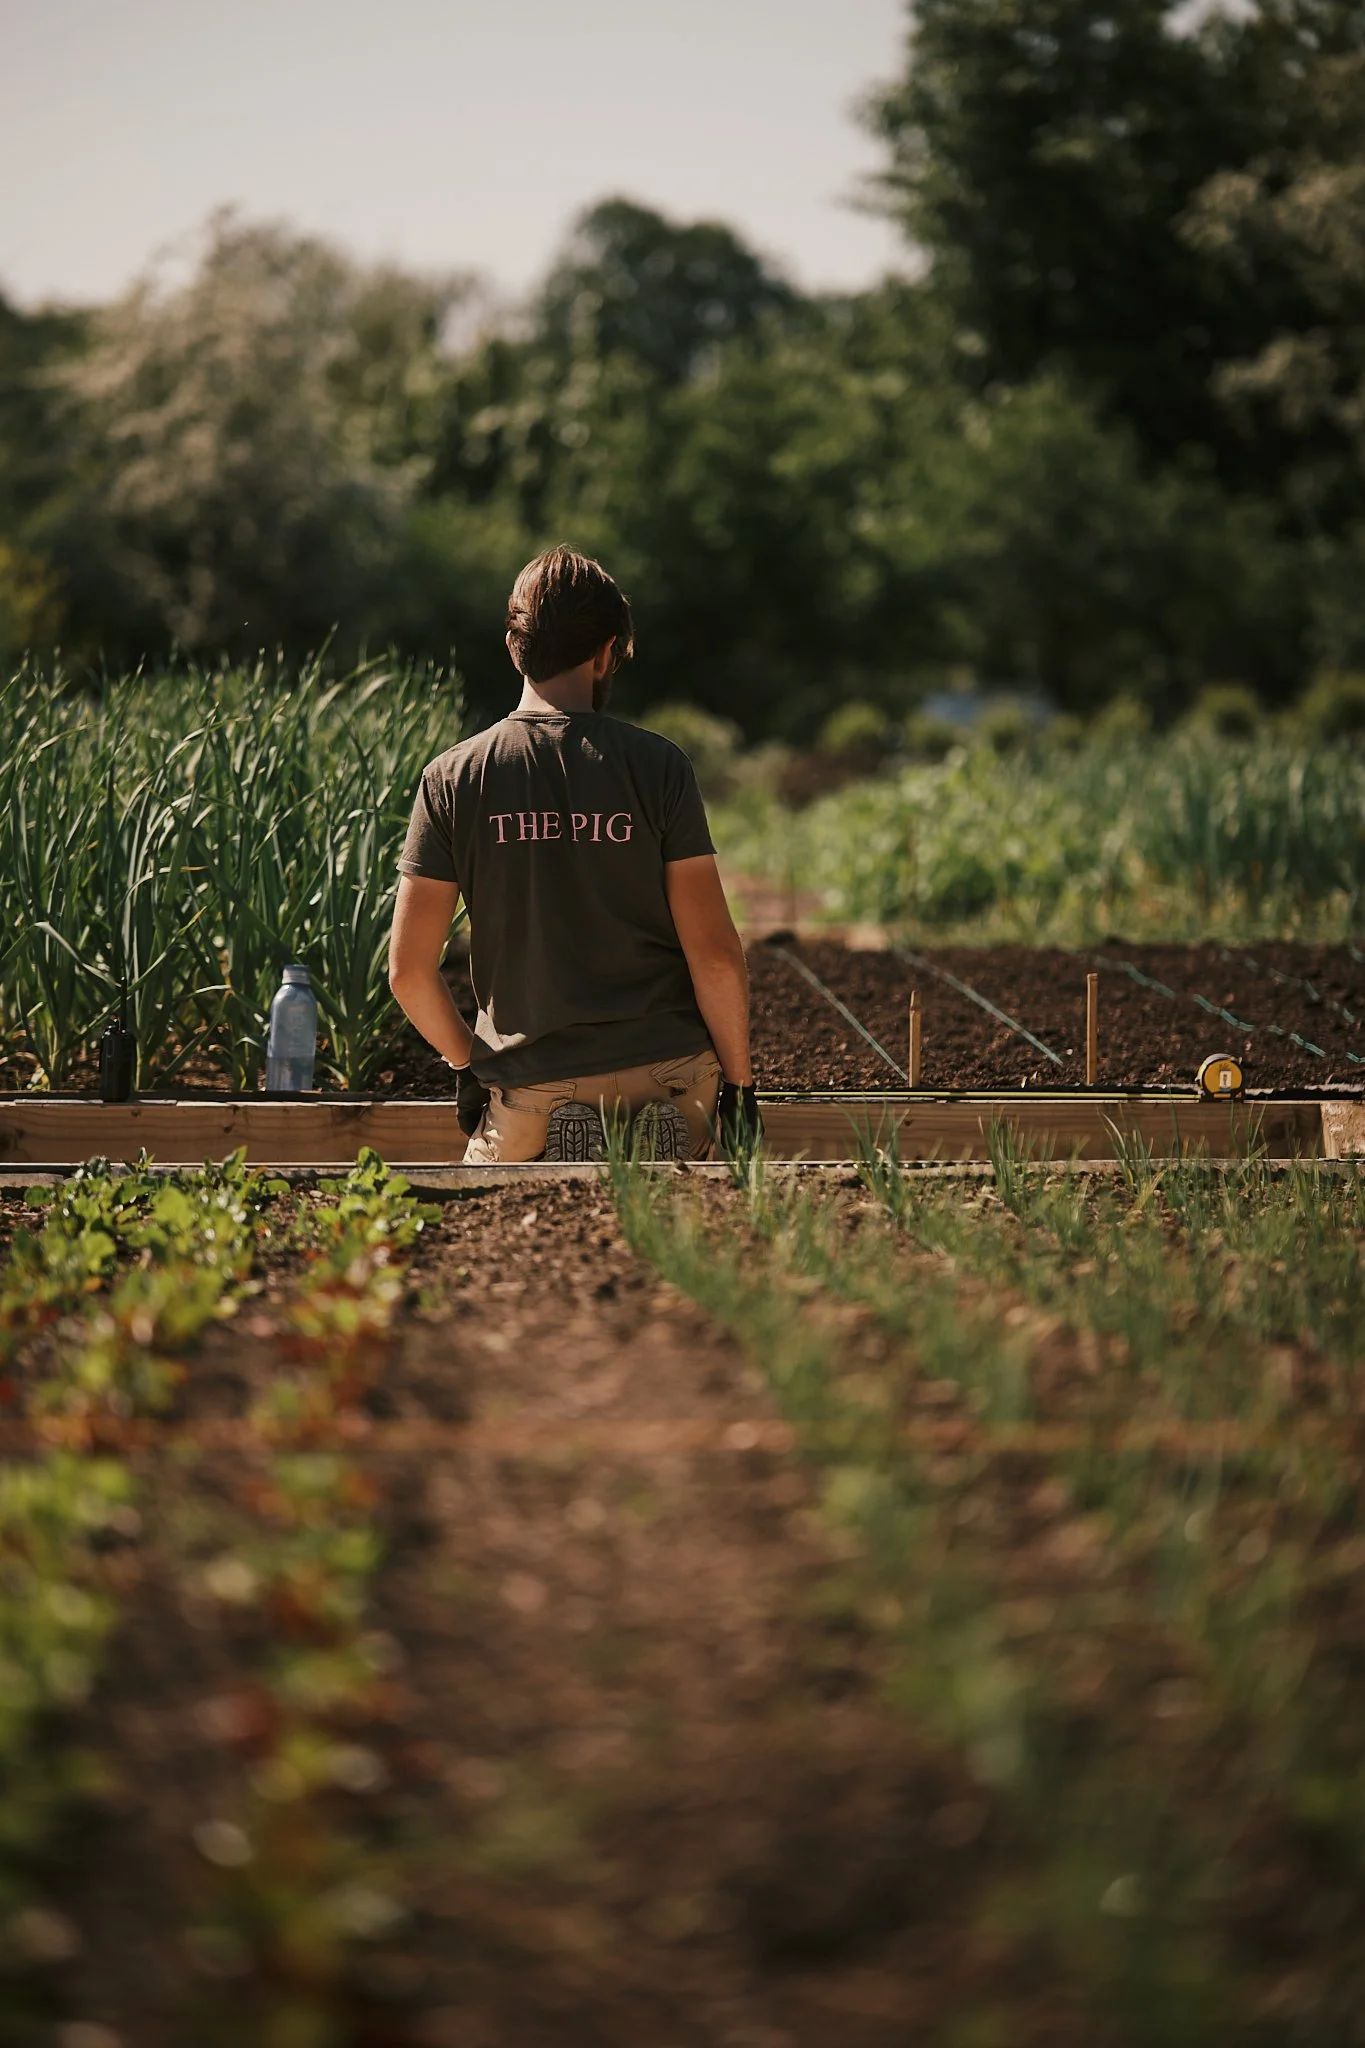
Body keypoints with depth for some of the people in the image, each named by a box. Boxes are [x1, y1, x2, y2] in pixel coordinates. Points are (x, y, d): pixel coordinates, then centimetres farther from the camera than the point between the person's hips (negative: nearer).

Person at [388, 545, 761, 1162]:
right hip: (667, 1075, 0)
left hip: (530, 1088, 0)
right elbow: (715, 954, -5)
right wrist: (739, 1081, 7)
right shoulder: (657, 766, -3)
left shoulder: (453, 778, 0)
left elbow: (408, 970, 1)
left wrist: (467, 1062, 17)